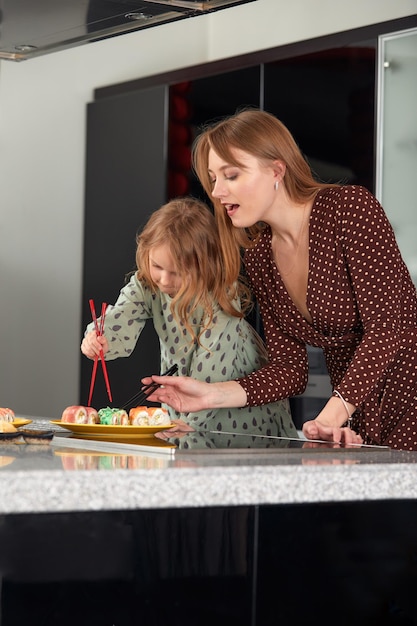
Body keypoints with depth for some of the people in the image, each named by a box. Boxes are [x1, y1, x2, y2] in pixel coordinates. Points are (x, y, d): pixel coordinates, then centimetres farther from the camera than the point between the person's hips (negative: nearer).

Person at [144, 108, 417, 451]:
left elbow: (387, 328, -19)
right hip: (356, 423, 6)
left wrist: (331, 416, -28)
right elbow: (290, 367, 5)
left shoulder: (350, 207, -12)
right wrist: (211, 394, -12)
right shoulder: (259, 255, 7)